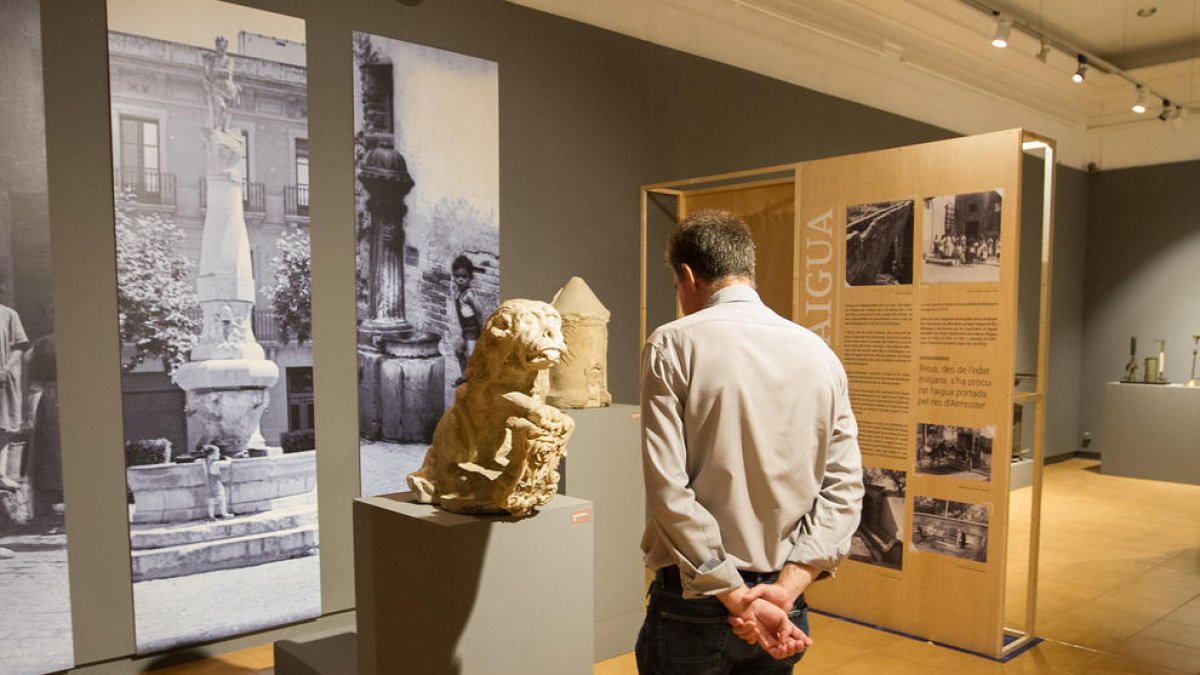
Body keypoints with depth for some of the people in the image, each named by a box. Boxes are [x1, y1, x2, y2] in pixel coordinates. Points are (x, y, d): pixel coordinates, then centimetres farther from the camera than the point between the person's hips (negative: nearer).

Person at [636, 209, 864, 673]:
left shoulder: (672, 345, -11)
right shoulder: (819, 352, 1)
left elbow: (668, 489, -18)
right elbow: (844, 487, -3)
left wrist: (738, 598, -15)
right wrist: (787, 587, -8)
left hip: (694, 600, -4)